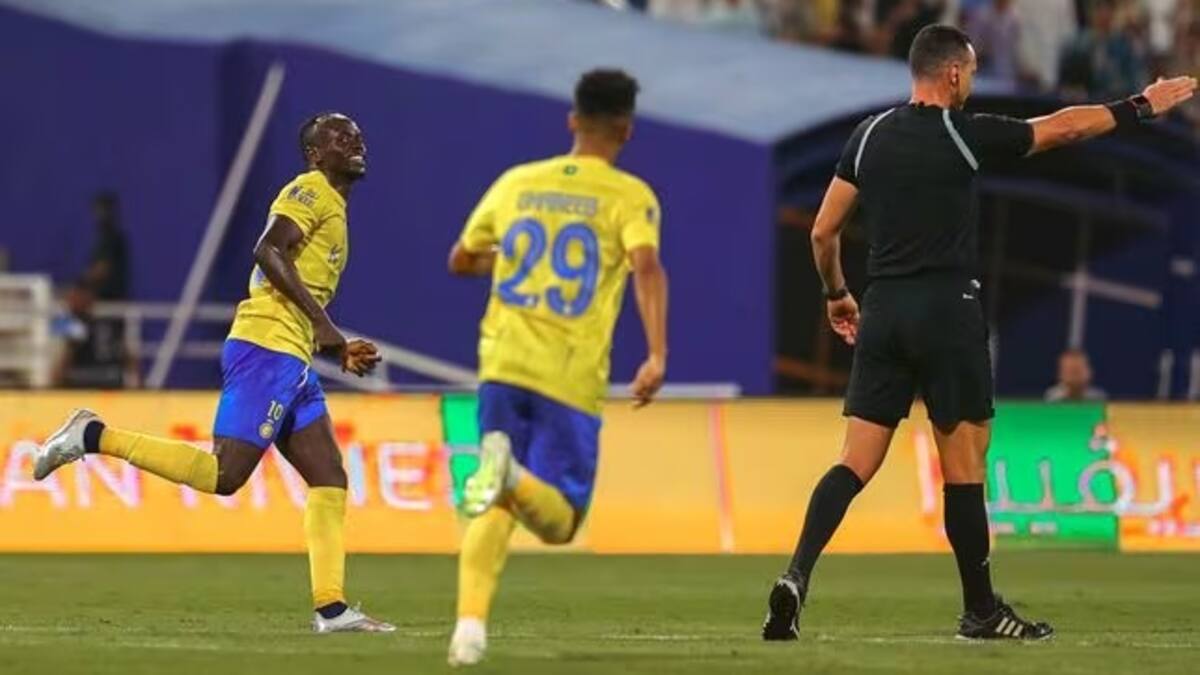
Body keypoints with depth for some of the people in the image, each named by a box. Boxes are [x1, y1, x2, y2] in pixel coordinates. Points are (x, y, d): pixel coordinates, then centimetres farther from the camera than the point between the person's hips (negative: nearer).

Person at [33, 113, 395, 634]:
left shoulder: (332, 205, 27)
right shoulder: (310, 191, -2)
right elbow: (268, 250, -20)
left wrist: (340, 352, 17)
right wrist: (319, 318, -21)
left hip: (290, 359, 10)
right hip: (265, 349, -10)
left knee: (330, 481, 4)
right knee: (224, 474, -16)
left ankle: (330, 608, 0)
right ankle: (94, 436, -10)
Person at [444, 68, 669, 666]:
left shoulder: (515, 183, 14)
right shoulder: (630, 197, 1)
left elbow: (461, 261, 24)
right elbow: (646, 265, -17)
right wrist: (657, 356, -25)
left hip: (503, 363, 3)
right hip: (572, 378, -3)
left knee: (496, 508, 9)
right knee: (558, 521, 2)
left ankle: (470, 623, -15)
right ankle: (514, 476, -33)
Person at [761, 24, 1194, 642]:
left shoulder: (869, 137, 8)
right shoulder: (964, 134, -5)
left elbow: (823, 231, 11)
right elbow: (1065, 127, 5)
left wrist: (836, 295, 27)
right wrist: (1142, 107, 18)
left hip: (882, 313, 5)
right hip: (947, 311, -5)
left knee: (855, 463, 2)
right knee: (963, 467, 4)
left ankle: (796, 576, -17)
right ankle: (980, 610, 12)